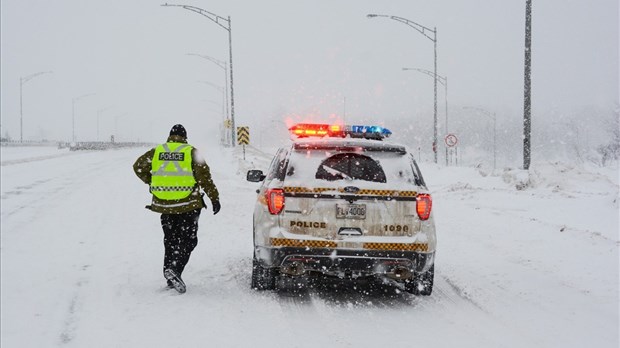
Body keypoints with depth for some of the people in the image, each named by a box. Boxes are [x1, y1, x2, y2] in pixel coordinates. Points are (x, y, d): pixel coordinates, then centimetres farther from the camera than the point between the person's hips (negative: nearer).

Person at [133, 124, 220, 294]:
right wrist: (214, 198, -2)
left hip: (163, 205, 4)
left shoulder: (156, 152, 7)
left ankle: (170, 278, 14)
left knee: (170, 240, 15)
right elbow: (204, 177, -7)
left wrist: (152, 182, 20)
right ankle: (175, 268, -19)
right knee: (188, 239, 2)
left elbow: (138, 166, 8)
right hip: (188, 205, -4)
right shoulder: (191, 152, -2)